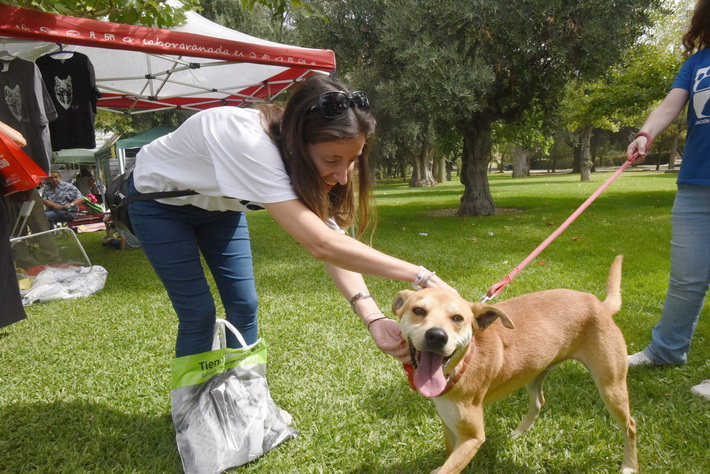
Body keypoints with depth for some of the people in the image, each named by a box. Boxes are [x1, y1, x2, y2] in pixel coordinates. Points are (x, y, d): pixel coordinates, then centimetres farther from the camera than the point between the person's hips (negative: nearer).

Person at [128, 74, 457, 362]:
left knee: (243, 305, 2)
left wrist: (372, 317, -40)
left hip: (218, 204, 5)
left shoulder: (313, 154, -23)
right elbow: (320, 244, -49)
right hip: (158, 200, -5)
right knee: (199, 313, -7)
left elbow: (332, 236, -26)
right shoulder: (251, 144, -44)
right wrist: (421, 276, -45)